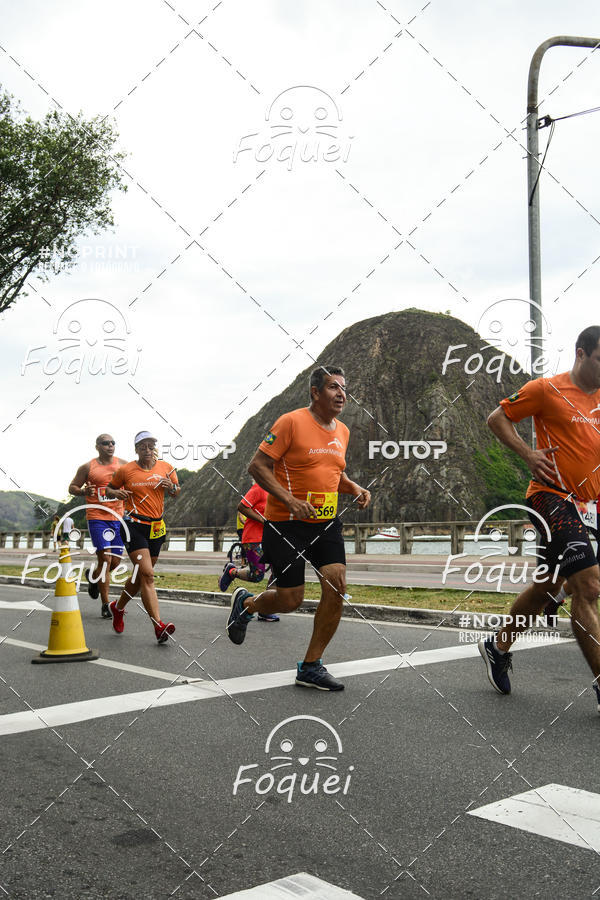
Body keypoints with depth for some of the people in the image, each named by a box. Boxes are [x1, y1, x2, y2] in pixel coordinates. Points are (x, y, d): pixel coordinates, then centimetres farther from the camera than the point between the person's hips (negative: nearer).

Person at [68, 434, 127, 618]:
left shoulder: (123, 465, 8)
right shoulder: (88, 467, 2)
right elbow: (72, 487, 8)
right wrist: (83, 491, -14)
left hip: (118, 518, 4)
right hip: (96, 517, -3)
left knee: (115, 561, 6)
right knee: (104, 558, -11)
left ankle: (92, 575, 41)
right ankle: (105, 605, -2)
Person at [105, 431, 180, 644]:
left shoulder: (166, 468, 6)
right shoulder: (126, 470, -1)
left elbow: (176, 492, 17)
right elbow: (109, 489, 12)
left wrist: (172, 487, -6)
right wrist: (116, 493, -11)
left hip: (156, 527, 5)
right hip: (133, 525, -5)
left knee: (141, 575, 13)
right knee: (147, 574, -17)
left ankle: (118, 607, 40)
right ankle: (159, 626, -22)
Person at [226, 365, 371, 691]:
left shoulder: (342, 431, 11)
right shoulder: (292, 422, -12)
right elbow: (257, 465, -13)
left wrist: (355, 489, 4)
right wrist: (289, 500, -23)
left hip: (327, 523, 6)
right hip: (286, 525, -6)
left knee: (337, 587, -8)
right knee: (290, 600, -2)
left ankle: (311, 667, 7)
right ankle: (245, 603, 33)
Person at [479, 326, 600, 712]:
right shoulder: (547, 389, -6)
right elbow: (498, 418, 0)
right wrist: (529, 454, -12)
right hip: (553, 497, -8)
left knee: (547, 586, 16)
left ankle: (498, 648, 35)